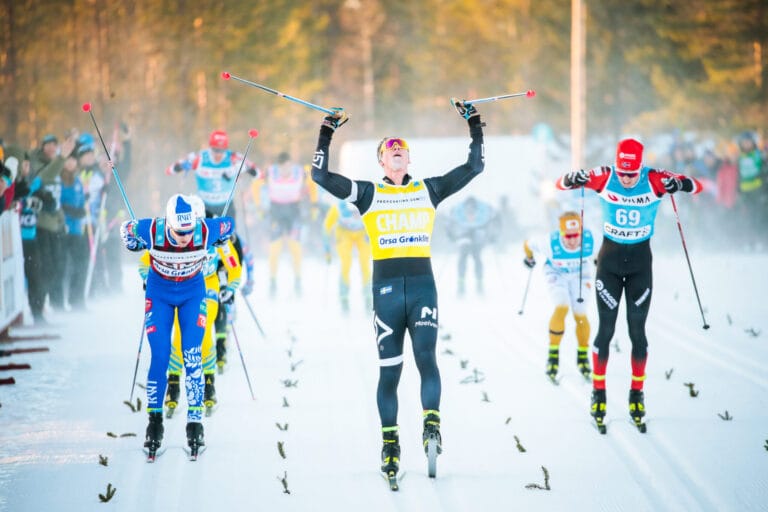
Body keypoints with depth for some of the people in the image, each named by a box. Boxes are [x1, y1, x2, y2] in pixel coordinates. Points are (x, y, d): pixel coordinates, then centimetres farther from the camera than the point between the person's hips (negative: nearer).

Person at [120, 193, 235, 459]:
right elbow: (126, 229, -7)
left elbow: (228, 225, -4)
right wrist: (137, 246, 9)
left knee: (193, 357, -11)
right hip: (159, 294, 0)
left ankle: (195, 422, -6)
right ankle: (154, 421, 4)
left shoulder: (206, 230, -29)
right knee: (160, 356, -10)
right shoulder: (151, 231, -30)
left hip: (193, 294, 0)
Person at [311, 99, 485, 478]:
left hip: (423, 286, 1)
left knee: (426, 356, -19)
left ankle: (432, 425, -22)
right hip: (386, 288, -1)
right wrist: (327, 133, -2)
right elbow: (321, 175, 0)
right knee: (389, 369, 0)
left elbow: (474, 166, 13)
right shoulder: (368, 194, 8)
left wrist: (474, 124, 10)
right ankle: (390, 443, 7)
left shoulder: (429, 189, 12)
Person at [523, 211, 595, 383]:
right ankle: (553, 354, -9)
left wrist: (587, 278, 9)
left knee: (581, 315, -1)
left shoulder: (589, 240, -32)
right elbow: (528, 245, -17)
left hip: (579, 275, 2)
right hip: (556, 273, -2)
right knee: (562, 307, -23)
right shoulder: (551, 244, -37)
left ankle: (583, 357, 21)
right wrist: (529, 258, 5)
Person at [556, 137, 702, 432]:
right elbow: (560, 184, -9)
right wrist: (573, 180, -32)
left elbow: (697, 187, -14)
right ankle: (598, 393, 11)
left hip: (640, 261, 0)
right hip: (609, 259, 0)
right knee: (606, 329, 0)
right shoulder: (604, 178, -15)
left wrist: (680, 184, -37)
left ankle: (637, 394, 16)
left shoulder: (654, 181, -16)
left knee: (637, 331, 3)